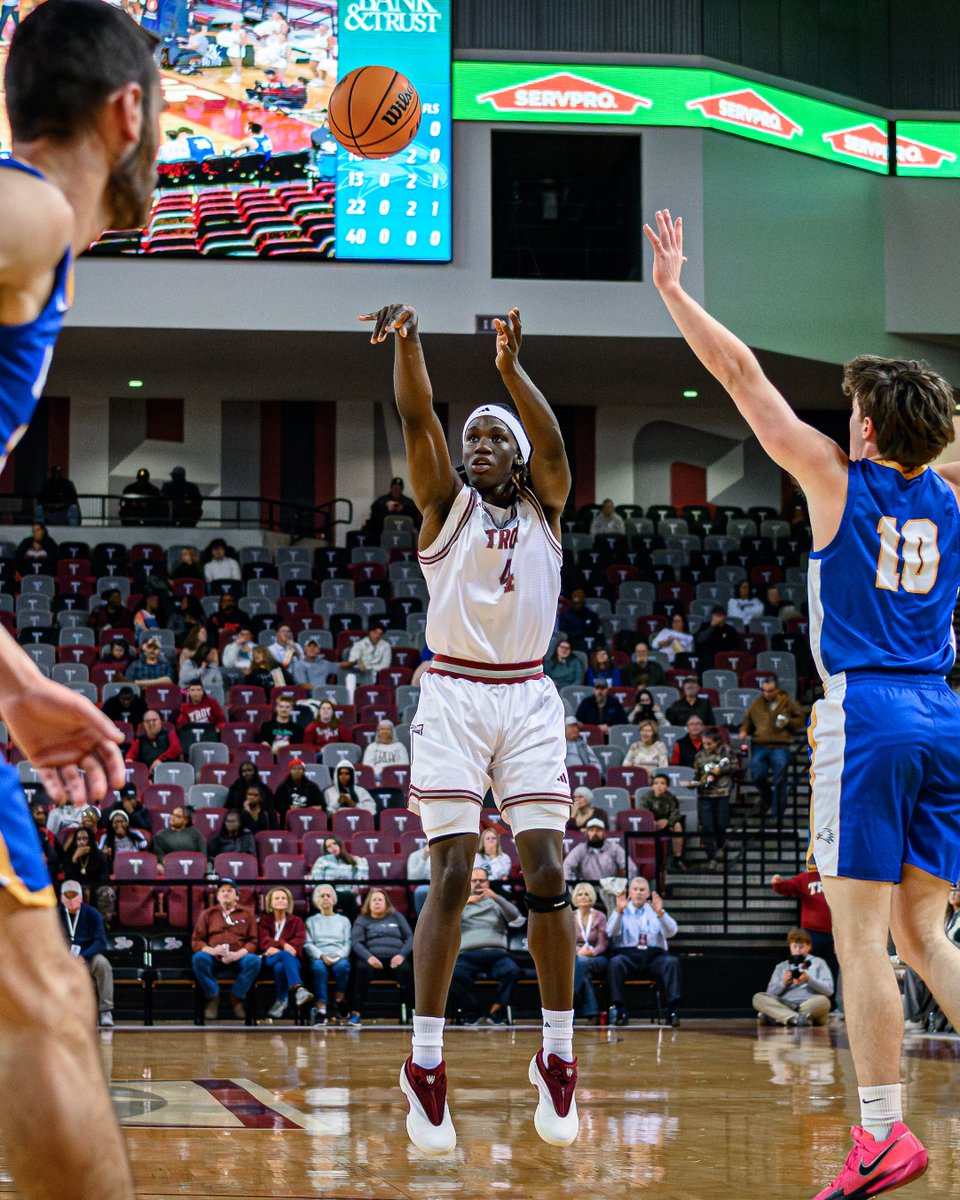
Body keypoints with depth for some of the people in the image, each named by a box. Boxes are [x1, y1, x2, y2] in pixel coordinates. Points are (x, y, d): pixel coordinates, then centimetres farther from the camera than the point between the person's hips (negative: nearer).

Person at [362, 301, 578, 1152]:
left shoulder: (544, 508, 11)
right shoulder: (447, 504, 8)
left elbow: (552, 444, -11)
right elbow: (418, 421, -10)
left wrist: (512, 368, -27)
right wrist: (407, 344, -27)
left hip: (529, 700, 2)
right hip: (454, 695, -2)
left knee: (547, 875, -4)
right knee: (452, 876, -9)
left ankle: (557, 1056, 7)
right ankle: (425, 1064, -4)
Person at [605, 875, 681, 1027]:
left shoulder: (655, 910, 18)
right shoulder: (621, 911, 14)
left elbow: (671, 932, 1)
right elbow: (611, 933, -5)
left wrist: (660, 913, -17)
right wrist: (619, 911, -20)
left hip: (654, 956, 1)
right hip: (627, 954, -1)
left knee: (672, 962, -29)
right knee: (615, 962, -33)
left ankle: (672, 1009, -30)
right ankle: (620, 1010, -29)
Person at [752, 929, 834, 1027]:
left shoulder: (818, 962, 20)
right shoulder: (781, 966, 27)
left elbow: (829, 990, 7)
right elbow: (770, 993, 18)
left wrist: (809, 980, -7)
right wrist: (783, 983, -1)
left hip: (810, 1004, -2)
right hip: (784, 1006, 2)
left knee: (823, 1001, -38)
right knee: (758, 998, -26)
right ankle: (795, 1018, -48)